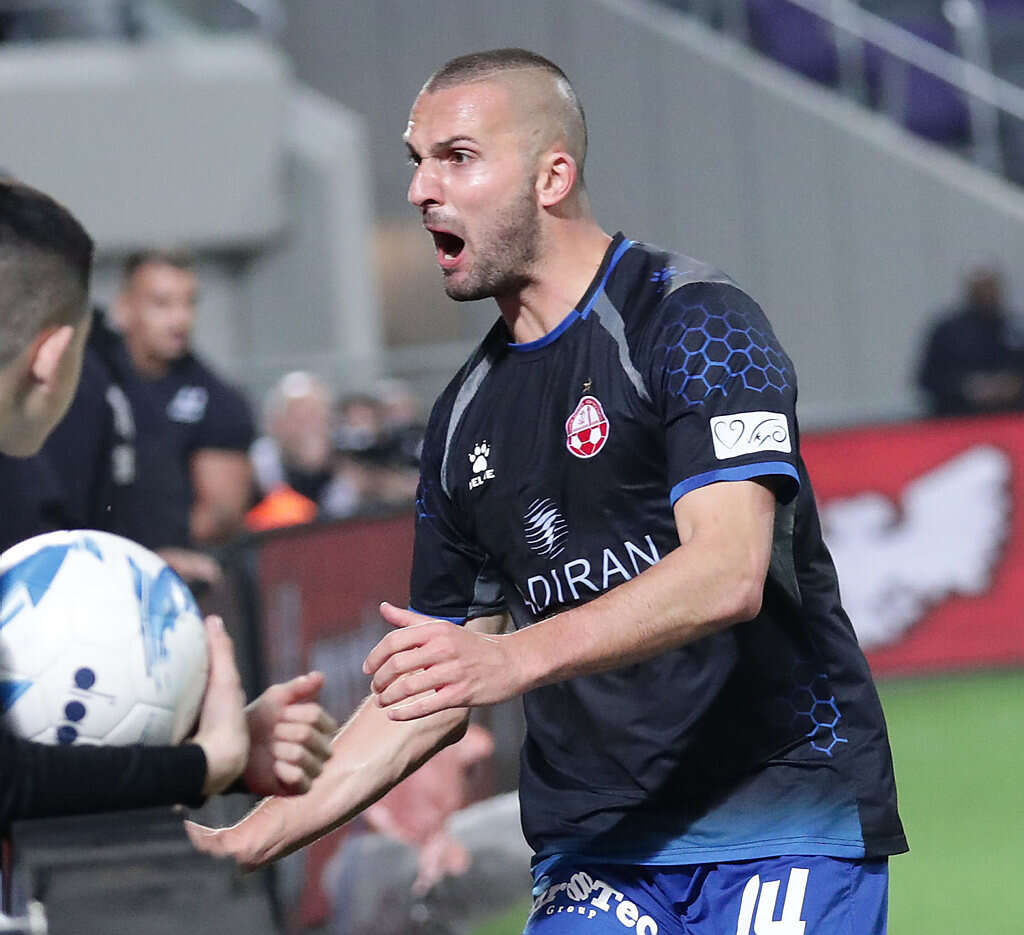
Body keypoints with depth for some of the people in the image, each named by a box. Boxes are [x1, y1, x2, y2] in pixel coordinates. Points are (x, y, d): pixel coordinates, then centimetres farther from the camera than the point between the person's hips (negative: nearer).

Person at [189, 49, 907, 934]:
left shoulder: (693, 320, -6)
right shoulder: (466, 413, 15)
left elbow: (729, 574, -21)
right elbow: (429, 692, 20)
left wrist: (514, 658, -31)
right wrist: (269, 827, 10)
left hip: (785, 821, -5)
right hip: (594, 852, 5)